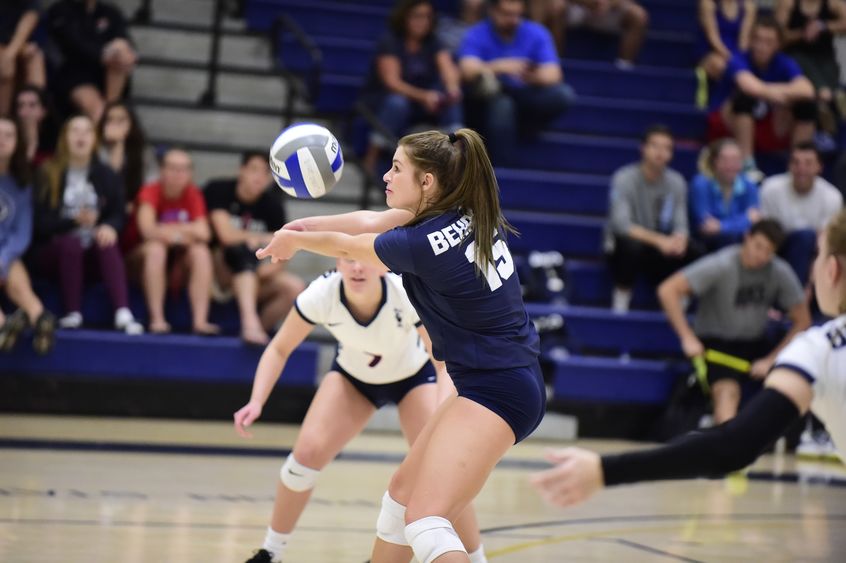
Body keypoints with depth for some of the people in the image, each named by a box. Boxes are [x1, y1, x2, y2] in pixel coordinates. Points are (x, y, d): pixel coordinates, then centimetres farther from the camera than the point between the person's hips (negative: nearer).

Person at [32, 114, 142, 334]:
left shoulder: (106, 176, 7)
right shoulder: (49, 174, -1)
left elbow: (118, 214, 2)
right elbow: (39, 221, -7)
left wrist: (110, 227, -23)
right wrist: (73, 220, -22)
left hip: (92, 248, 2)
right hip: (53, 248, -2)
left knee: (108, 245, -31)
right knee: (71, 244, -35)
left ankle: (123, 314, -44)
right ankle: (73, 315, -31)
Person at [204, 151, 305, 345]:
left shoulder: (272, 205, 1)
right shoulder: (218, 190, -9)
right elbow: (227, 235, -20)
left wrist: (272, 267, -23)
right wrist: (266, 238, -10)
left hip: (250, 275, 4)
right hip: (218, 269, -4)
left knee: (295, 287, -21)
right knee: (244, 249, -35)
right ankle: (250, 323, -51)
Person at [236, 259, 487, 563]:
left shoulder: (408, 294, -37)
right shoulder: (321, 295, -32)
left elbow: (445, 364, -30)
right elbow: (279, 349, -18)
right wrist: (257, 401, -32)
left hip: (414, 375, -1)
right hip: (353, 375, 2)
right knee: (307, 452, -15)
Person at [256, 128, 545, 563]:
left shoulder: (422, 245, -20)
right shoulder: (465, 209, 2)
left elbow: (345, 247, -1)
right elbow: (372, 222, 13)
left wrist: (294, 240, 17)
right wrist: (300, 228, 10)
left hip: (497, 391, -10)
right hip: (490, 381, 10)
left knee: (424, 521, -19)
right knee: (402, 490, 21)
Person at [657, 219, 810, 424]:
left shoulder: (781, 272, -10)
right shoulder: (721, 265, -21)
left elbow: (802, 321, -4)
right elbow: (667, 291, -25)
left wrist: (772, 360, -14)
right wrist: (688, 338, -27)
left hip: (756, 343, 4)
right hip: (716, 341, -4)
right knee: (728, 390, -31)